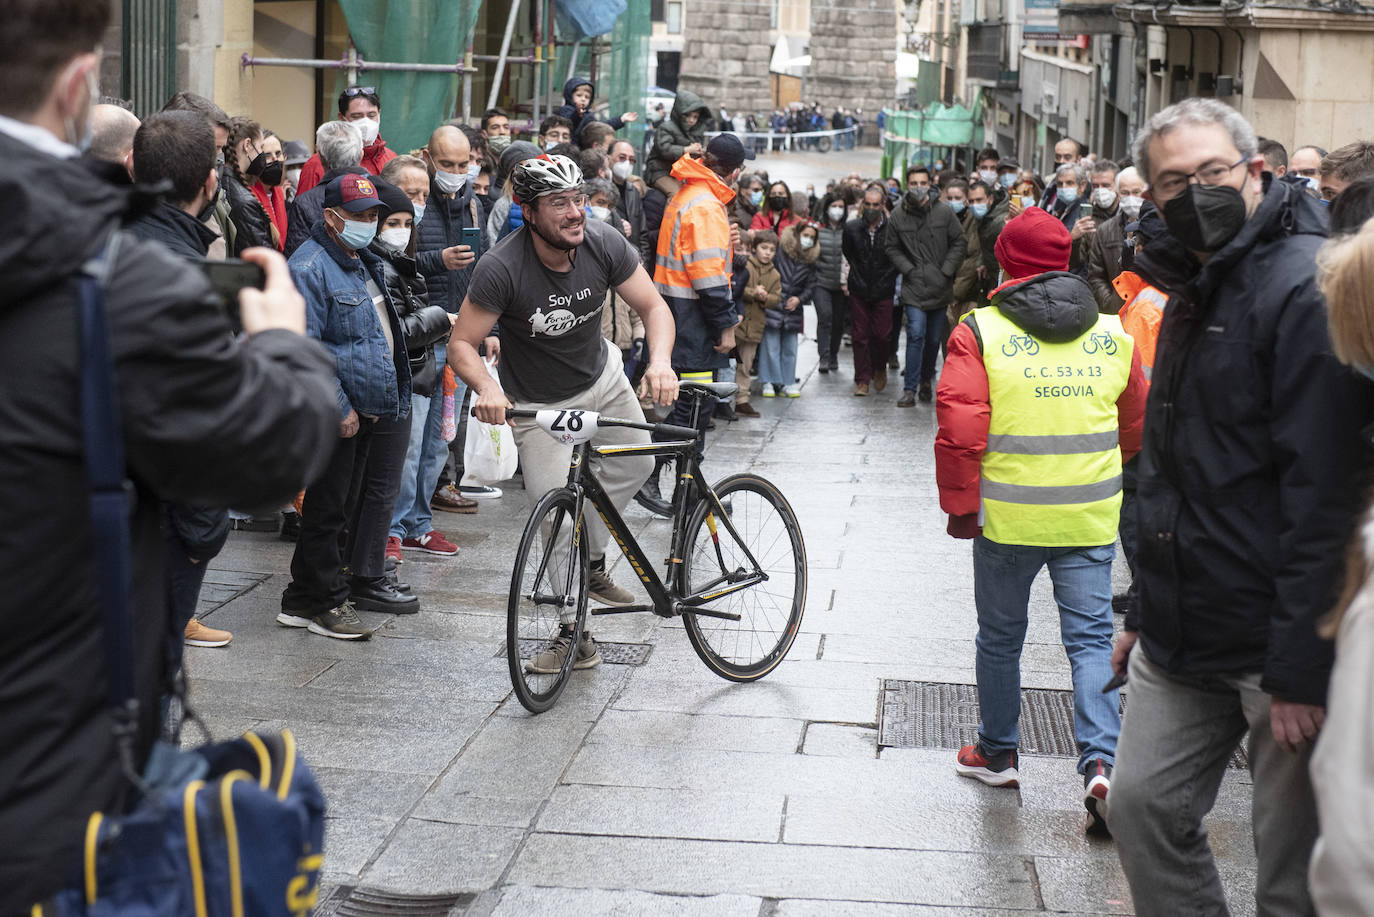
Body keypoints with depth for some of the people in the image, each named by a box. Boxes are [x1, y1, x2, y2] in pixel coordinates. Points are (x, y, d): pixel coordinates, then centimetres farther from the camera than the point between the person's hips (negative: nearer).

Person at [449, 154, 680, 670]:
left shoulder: (603, 244, -21)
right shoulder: (503, 269, -32)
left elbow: (653, 307, -13)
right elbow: (461, 343, -26)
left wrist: (660, 362, -32)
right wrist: (486, 388, -46)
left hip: (601, 378, 5)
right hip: (540, 405, -4)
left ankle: (592, 564, 35)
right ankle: (576, 634, 5)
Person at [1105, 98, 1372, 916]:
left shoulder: (1304, 287, -17)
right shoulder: (1195, 292, 14)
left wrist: (1300, 666, -23)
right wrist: (1145, 614, 21)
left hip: (1278, 642, -9)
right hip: (1185, 636, 9)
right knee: (1144, 803, 12)